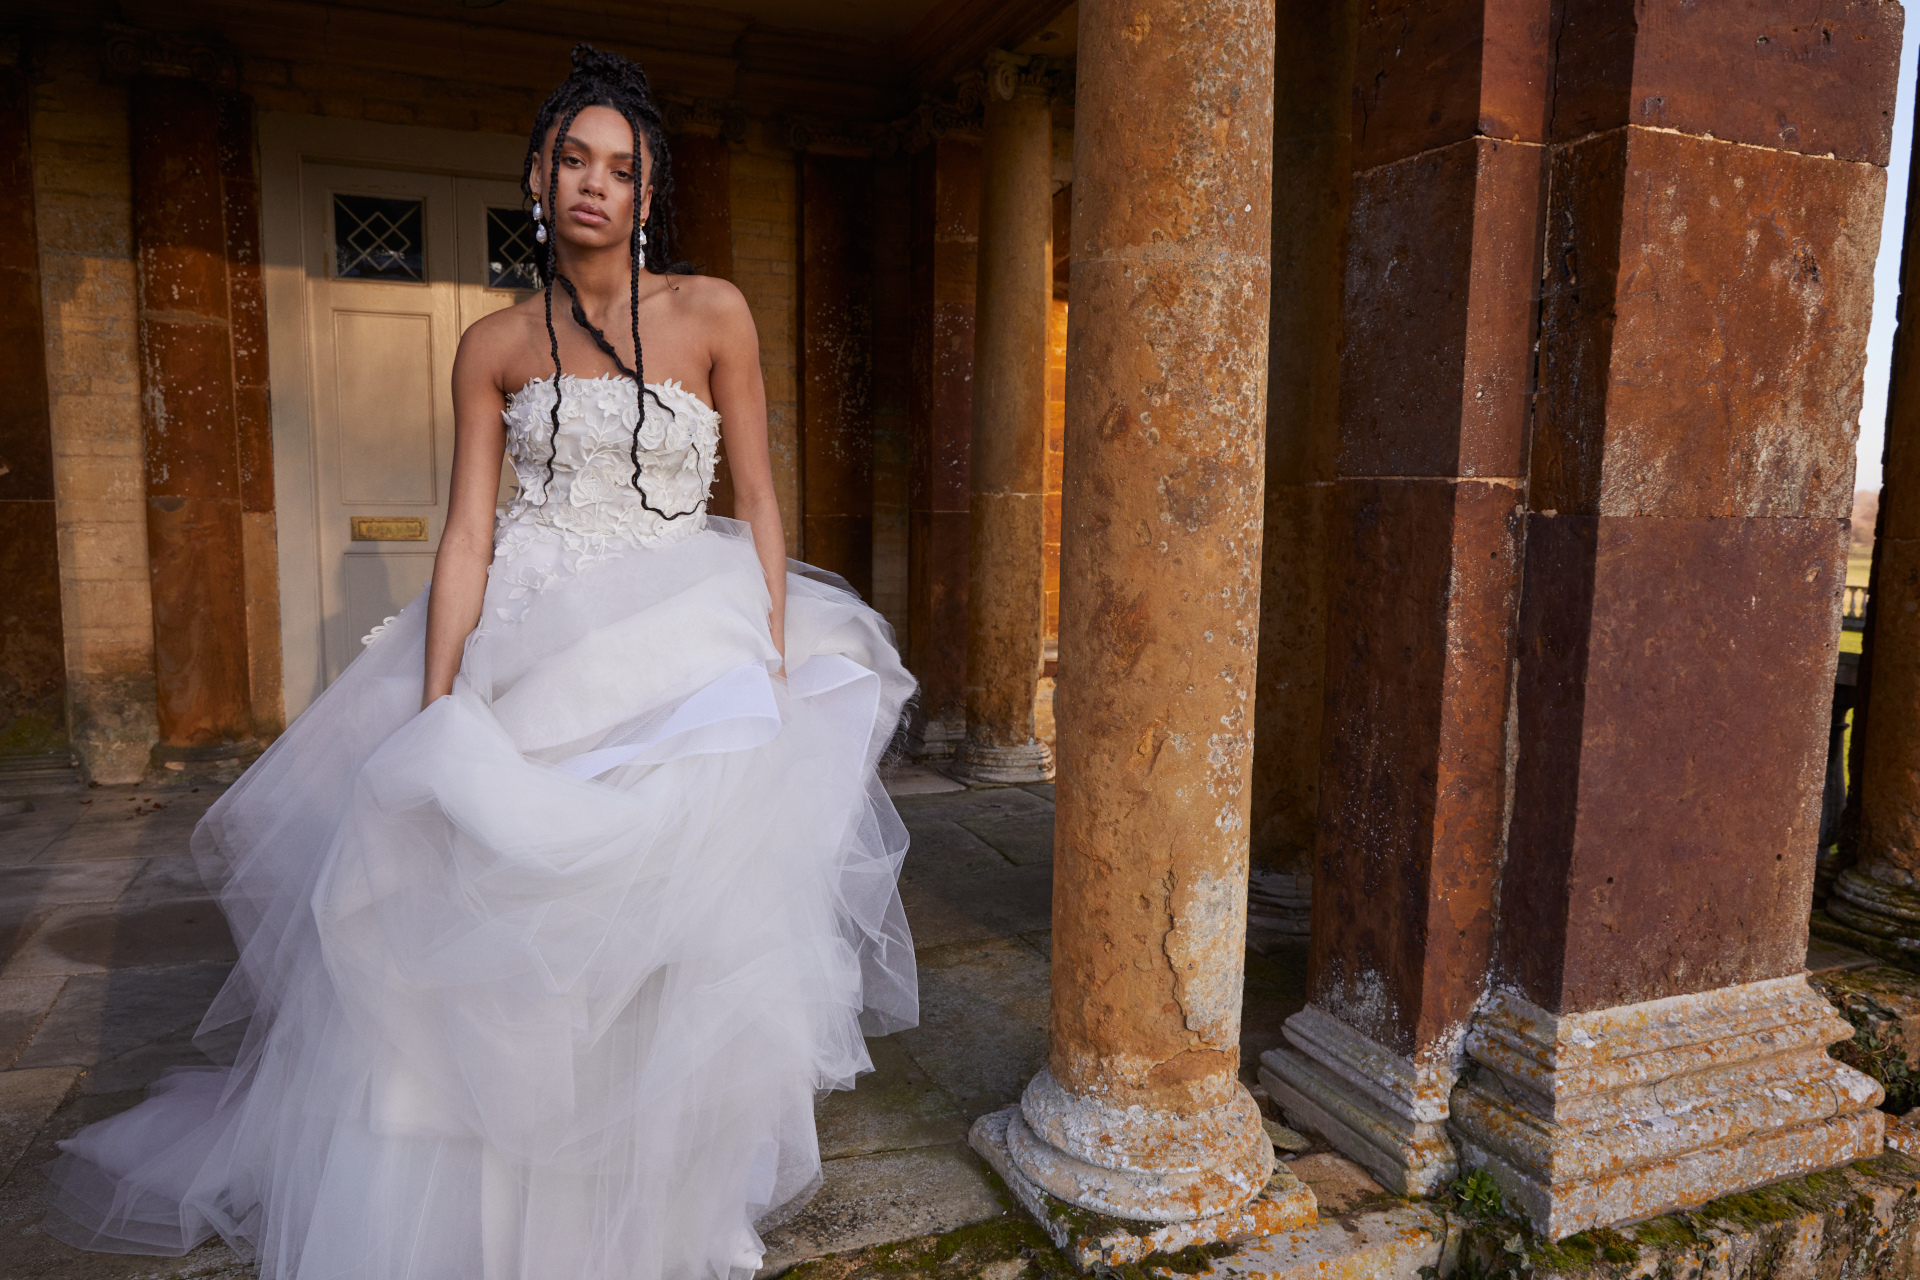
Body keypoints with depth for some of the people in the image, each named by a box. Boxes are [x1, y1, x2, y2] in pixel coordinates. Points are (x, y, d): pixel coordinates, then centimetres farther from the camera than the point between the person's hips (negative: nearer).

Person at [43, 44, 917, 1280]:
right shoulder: (496, 346, 4)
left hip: (683, 650, -1)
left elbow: (758, 497, 2)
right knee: (481, 906, -1)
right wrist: (435, 713, -6)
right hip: (529, 648, 2)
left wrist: (778, 658, -4)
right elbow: (468, 533, 1)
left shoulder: (714, 313, 0)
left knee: (681, 903, -5)